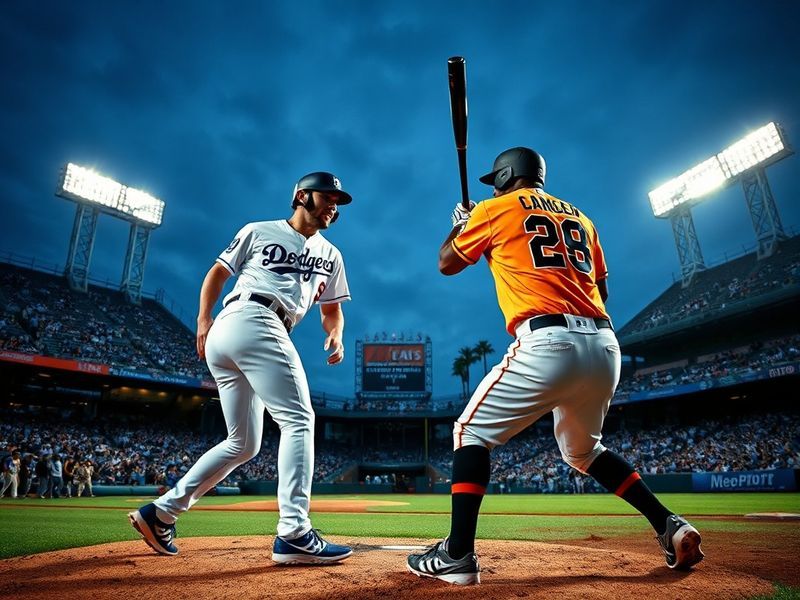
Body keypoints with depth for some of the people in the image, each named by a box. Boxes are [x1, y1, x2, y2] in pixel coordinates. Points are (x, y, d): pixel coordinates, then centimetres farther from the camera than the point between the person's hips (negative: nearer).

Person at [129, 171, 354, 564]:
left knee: (243, 444, 9)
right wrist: (204, 319, -3)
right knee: (299, 420, -16)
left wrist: (335, 335, 2)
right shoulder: (259, 232, 10)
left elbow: (331, 309, 23)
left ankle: (161, 512, 17)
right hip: (251, 322, -8)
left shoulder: (330, 256, 24)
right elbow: (217, 273, 10)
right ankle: (294, 534, -18)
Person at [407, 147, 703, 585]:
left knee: (471, 431, 5)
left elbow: (447, 264, 19)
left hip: (549, 343, -7)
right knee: (582, 450, 28)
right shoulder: (579, 218, 25)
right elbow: (602, 288, 24)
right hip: (605, 346, 7)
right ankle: (670, 526, 23)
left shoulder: (495, 210, 10)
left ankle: (457, 556, 0)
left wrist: (460, 222, 35)